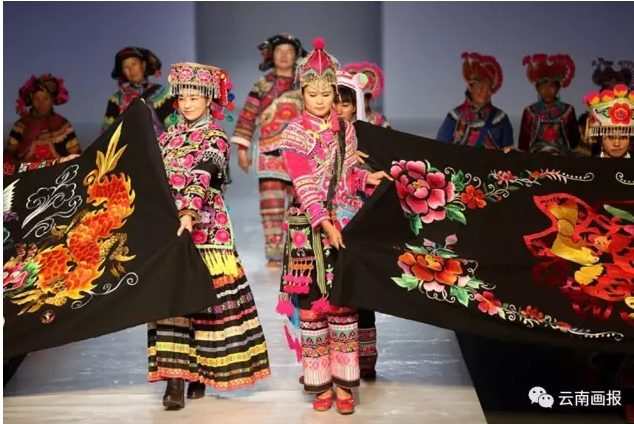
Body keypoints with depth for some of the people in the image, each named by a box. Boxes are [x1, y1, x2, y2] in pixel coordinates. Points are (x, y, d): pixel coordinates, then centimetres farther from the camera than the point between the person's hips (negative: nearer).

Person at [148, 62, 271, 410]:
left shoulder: (214, 138, -1)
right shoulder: (168, 137, 15)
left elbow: (202, 177, -18)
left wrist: (190, 213, -31)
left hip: (204, 228, -4)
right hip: (170, 224, 4)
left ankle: (199, 372, 12)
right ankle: (174, 377, -3)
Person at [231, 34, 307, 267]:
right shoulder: (263, 85, 7)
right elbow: (247, 117, 5)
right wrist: (242, 148, 0)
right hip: (269, 154, -1)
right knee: (271, 205, -6)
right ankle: (274, 255, -1)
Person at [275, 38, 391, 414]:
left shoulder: (346, 129, 8)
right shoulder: (295, 133, -3)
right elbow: (304, 185, -11)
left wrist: (368, 178, -2)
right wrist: (325, 222, -20)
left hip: (345, 222, 3)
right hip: (310, 226, -2)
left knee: (344, 301, 2)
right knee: (312, 303, 0)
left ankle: (344, 382, 7)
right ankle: (321, 383, 10)